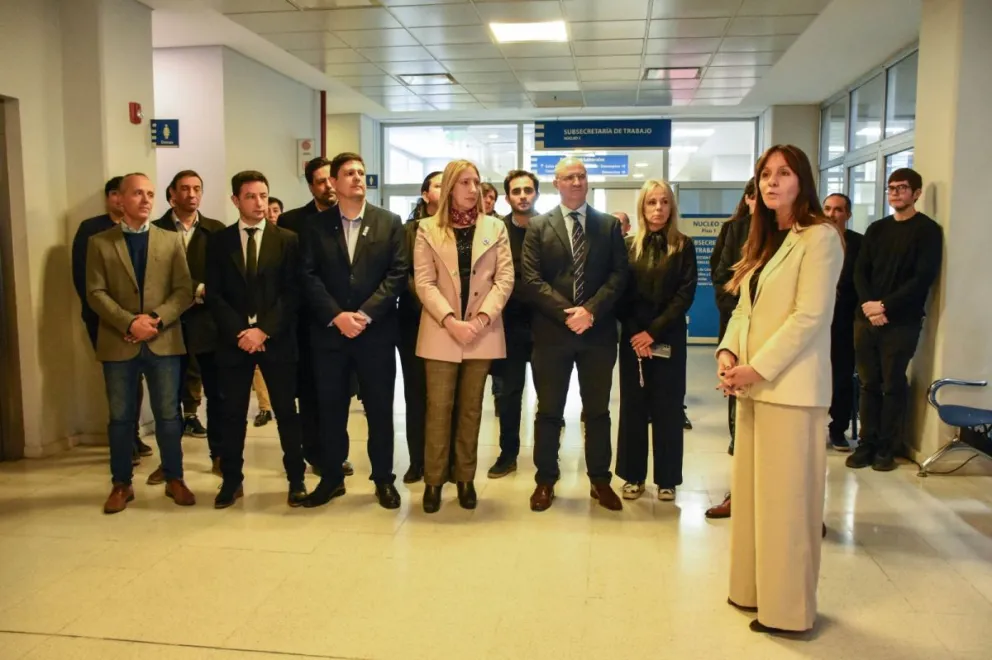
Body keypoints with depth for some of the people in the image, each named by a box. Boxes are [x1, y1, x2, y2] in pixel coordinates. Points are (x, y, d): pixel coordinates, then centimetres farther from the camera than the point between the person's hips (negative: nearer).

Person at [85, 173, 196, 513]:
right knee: (120, 417, 8)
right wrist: (129, 322, -17)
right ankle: (122, 484, 21)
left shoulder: (171, 241, 8)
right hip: (118, 343, 0)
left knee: (168, 414, 6)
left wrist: (156, 318, -14)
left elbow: (184, 291, 1)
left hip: (164, 342, 1)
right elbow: (95, 293, -3)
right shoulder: (99, 242, 5)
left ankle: (174, 479, 19)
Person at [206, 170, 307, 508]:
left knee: (286, 411, 5)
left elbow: (292, 293, -4)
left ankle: (296, 479, 16)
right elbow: (213, 295, 1)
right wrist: (239, 332, -11)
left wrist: (264, 330, -13)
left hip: (277, 339, -1)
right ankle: (232, 480, 21)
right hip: (233, 339, 1)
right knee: (232, 413, 8)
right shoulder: (219, 241, 6)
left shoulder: (288, 240, 3)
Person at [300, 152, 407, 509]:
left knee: (380, 409, 6)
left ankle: (383, 479, 20)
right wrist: (336, 316, -14)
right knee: (330, 409, 9)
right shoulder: (315, 225, 6)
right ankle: (331, 477, 23)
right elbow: (309, 276, -1)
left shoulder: (390, 222, 4)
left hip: (376, 331, -1)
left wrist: (365, 314, -13)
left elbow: (398, 274, -4)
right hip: (329, 331, 1)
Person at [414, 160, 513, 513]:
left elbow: (505, 279, 1)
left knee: (471, 409, 9)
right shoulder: (428, 229, 4)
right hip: (441, 331, -1)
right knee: (438, 408, 1)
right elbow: (424, 283, -3)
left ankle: (465, 478, 19)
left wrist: (482, 318, -12)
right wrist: (450, 321, -16)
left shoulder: (495, 227, 7)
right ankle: (433, 480, 13)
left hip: (482, 332, 1)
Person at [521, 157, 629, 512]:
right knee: (548, 410, 7)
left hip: (598, 331, 1)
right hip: (552, 331, -1)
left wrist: (591, 311, -15)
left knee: (598, 410, 10)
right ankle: (546, 480, 20)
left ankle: (600, 480, 23)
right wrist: (566, 312, -15)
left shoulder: (609, 225, 8)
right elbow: (531, 279, -4)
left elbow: (619, 275, -1)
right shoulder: (538, 226, 5)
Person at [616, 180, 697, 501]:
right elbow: (621, 294, 1)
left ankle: (667, 478, 14)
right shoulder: (628, 245, 5)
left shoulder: (683, 246, 2)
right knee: (632, 406, 5)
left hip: (668, 338, -1)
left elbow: (685, 295, -5)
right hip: (632, 337, 1)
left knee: (667, 408, 3)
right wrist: (634, 332, -10)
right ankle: (633, 475, 15)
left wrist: (654, 332, -13)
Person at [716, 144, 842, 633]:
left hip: (790, 386, -8)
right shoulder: (763, 239, 17)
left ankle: (787, 608, 14)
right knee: (752, 491, 13)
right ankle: (754, 589, 26)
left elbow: (810, 316, -16)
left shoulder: (819, 237, -8)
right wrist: (728, 351, -3)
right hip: (754, 383, 8)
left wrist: (758, 368, -18)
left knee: (786, 497, 0)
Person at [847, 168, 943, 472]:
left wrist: (887, 306, -15)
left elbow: (924, 277, -9)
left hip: (902, 321, -4)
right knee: (869, 383, 6)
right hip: (866, 318, 4)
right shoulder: (877, 229, 15)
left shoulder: (927, 230, 1)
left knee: (893, 385, 0)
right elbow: (860, 270, 8)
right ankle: (868, 444, 14)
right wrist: (868, 303, -10)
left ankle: (888, 448, 9)